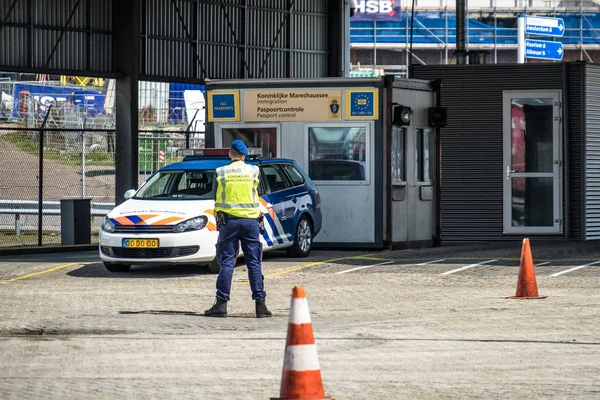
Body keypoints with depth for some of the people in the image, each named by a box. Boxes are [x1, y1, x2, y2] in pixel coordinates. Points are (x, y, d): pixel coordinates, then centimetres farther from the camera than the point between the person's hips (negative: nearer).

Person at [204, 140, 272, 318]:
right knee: (254, 263, 3)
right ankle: (260, 303, 0)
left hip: (228, 220, -1)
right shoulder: (253, 171, 2)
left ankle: (221, 303, -4)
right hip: (251, 220, 1)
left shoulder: (220, 173, 1)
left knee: (226, 263, 1)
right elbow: (255, 193, 12)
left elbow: (216, 198, 9)